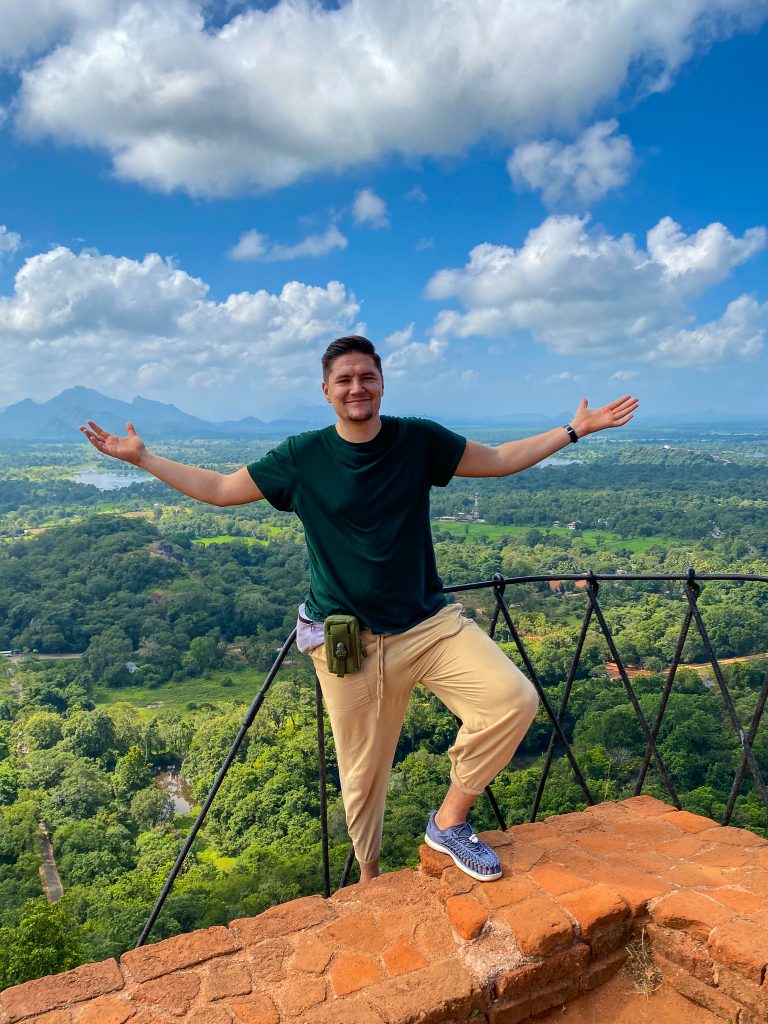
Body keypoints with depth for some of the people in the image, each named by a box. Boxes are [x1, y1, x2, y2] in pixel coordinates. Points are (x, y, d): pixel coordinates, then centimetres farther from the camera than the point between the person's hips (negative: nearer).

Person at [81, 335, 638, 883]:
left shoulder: (419, 440, 1)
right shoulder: (301, 457, -1)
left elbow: (500, 459, 12)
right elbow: (219, 489, 8)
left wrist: (576, 428, 9)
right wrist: (142, 457, 6)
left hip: (430, 623, 1)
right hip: (348, 641, -1)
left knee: (515, 700, -21)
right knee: (363, 773, 9)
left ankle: (450, 820, 3)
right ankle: (369, 876, 40)